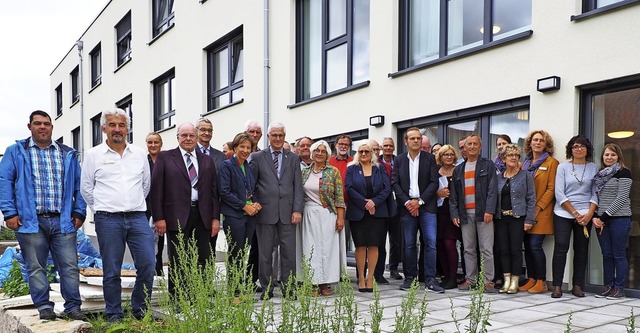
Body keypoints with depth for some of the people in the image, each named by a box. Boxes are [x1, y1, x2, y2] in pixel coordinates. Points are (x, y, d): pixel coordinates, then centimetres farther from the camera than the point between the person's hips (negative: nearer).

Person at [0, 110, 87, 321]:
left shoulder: (68, 155, 14)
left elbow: (79, 185, 12)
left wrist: (79, 212, 2)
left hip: (63, 221, 1)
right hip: (31, 221, -1)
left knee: (69, 266, 0)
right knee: (36, 268, 5)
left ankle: (73, 307, 7)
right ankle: (44, 307, 14)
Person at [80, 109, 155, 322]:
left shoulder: (139, 154, 10)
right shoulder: (94, 155, 4)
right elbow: (86, 188, 9)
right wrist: (103, 209, 10)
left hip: (138, 218, 2)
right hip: (108, 220, -2)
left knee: (148, 265, -3)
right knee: (111, 271, 4)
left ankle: (140, 311, 15)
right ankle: (114, 314, 18)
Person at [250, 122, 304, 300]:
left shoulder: (293, 158, 12)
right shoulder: (257, 157, 7)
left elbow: (298, 186, 6)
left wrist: (297, 210, -2)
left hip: (287, 212, 1)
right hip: (265, 212, -1)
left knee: (289, 252, 4)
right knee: (265, 253, 5)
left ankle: (289, 288, 14)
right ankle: (267, 289, 15)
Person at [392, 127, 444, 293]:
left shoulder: (430, 159, 5)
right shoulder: (399, 160, 9)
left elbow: (434, 183, -2)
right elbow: (395, 183, 3)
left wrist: (419, 201, -10)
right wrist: (407, 202, -9)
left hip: (426, 206, -1)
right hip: (407, 206, 1)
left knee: (430, 243, -6)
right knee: (409, 245, 6)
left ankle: (430, 280, -1)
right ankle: (410, 278, 15)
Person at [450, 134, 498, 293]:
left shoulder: (488, 165, 6)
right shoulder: (458, 169, 17)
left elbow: (492, 190, -4)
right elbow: (453, 195, 14)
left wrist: (489, 210, -14)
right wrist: (454, 213, 4)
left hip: (483, 213, -4)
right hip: (465, 214, 4)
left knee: (486, 249, -3)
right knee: (469, 249, 7)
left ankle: (488, 281, 1)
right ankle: (470, 279, 13)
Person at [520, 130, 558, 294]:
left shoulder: (552, 162, -1)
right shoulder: (525, 163, 15)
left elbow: (551, 189, -7)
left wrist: (538, 208, -13)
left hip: (541, 212, -5)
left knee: (535, 245, -9)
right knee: (528, 246, 6)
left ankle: (541, 282, 1)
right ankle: (531, 280, 14)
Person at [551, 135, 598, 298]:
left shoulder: (593, 168, 8)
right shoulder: (563, 167, 3)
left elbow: (595, 193, 5)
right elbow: (559, 194, -3)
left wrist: (589, 214, -8)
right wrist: (575, 213, -9)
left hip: (585, 215, 2)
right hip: (563, 214, -2)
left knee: (581, 250, 5)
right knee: (561, 248, -6)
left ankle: (577, 286, 14)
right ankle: (557, 286, -1)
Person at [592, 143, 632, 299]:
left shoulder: (623, 172, -3)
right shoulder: (600, 175, 15)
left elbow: (621, 198, -10)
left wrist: (604, 217, -13)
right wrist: (595, 217, -2)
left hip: (619, 219, -5)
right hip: (601, 220, 5)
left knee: (619, 255, 0)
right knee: (606, 255, 9)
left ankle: (619, 288, 8)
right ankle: (608, 286, 17)